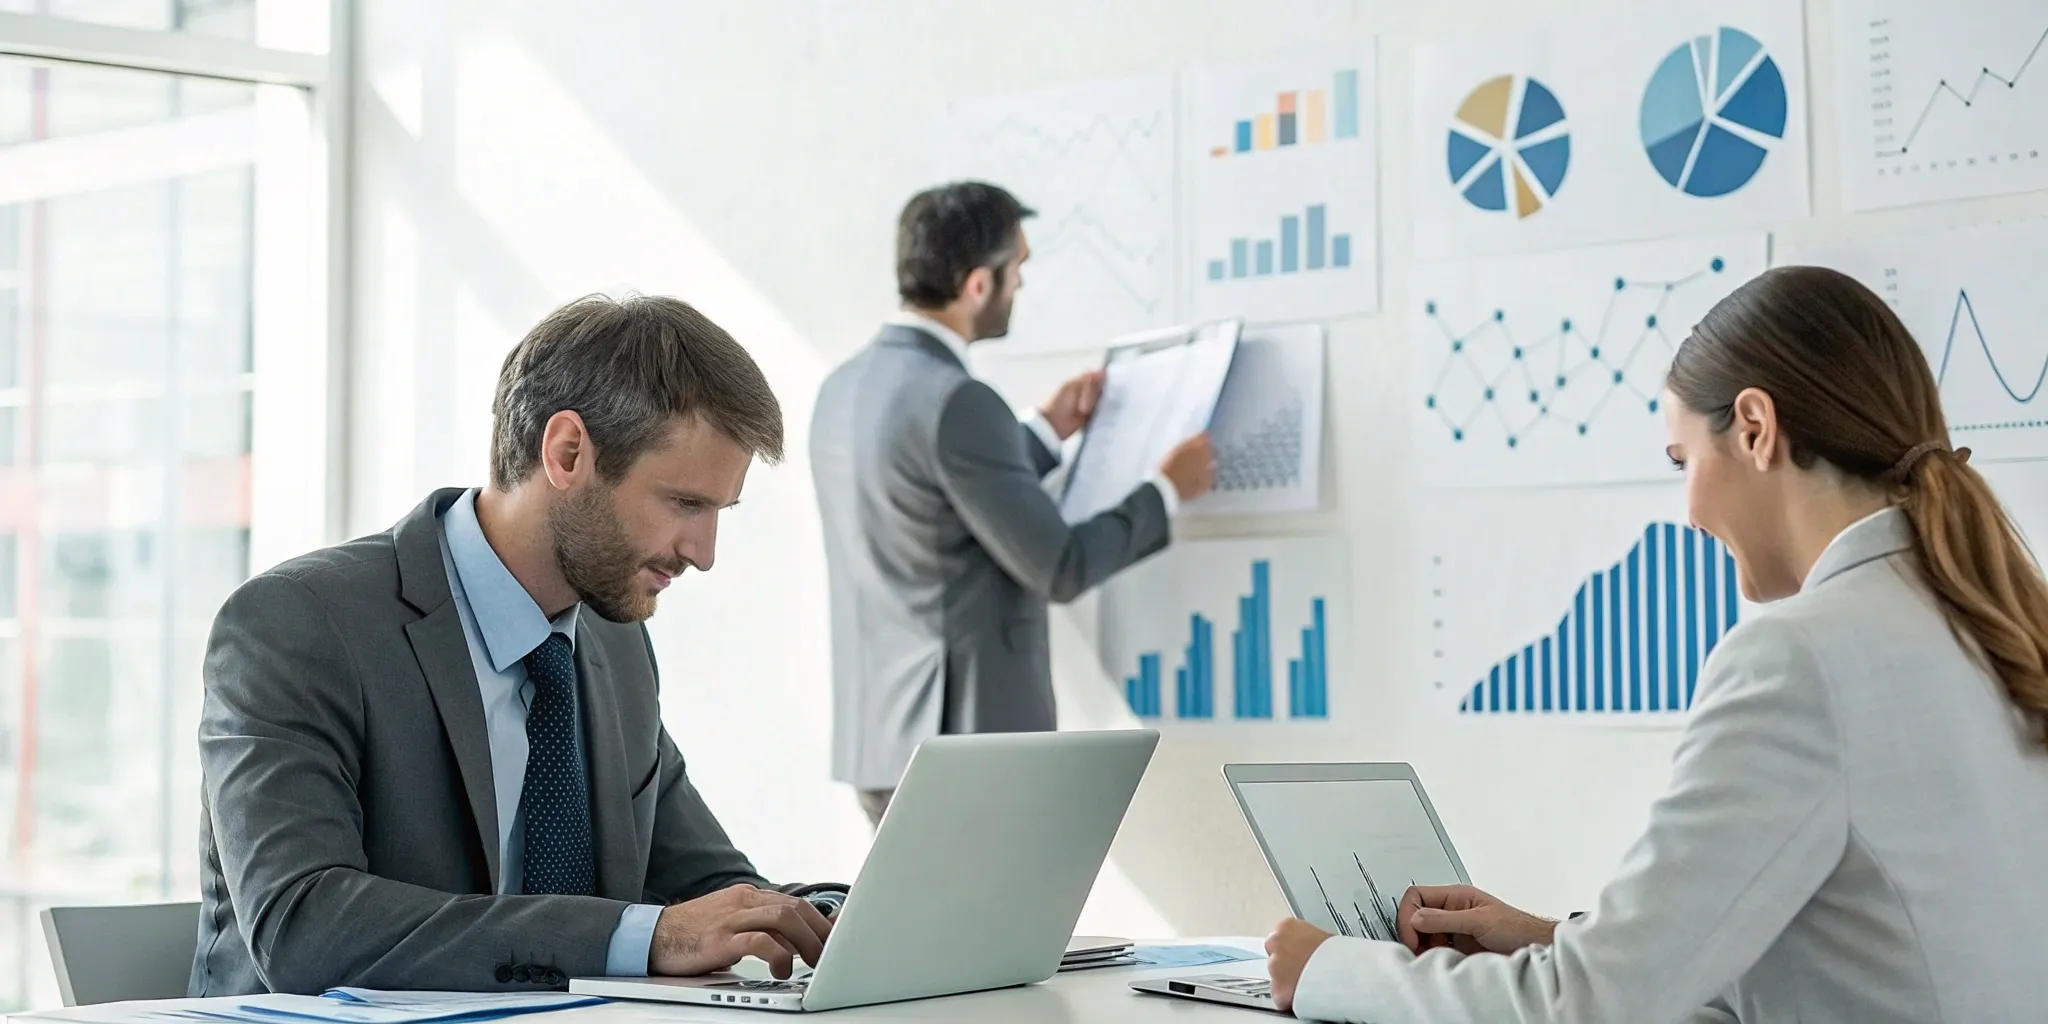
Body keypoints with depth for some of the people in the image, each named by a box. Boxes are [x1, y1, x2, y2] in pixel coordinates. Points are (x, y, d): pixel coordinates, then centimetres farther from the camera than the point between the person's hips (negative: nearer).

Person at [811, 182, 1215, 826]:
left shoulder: (848, 387, 10)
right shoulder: (954, 402, -19)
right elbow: (1059, 567, -15)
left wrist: (1047, 433, 26)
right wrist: (1167, 490, -1)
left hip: (887, 728, 9)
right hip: (965, 738, -9)